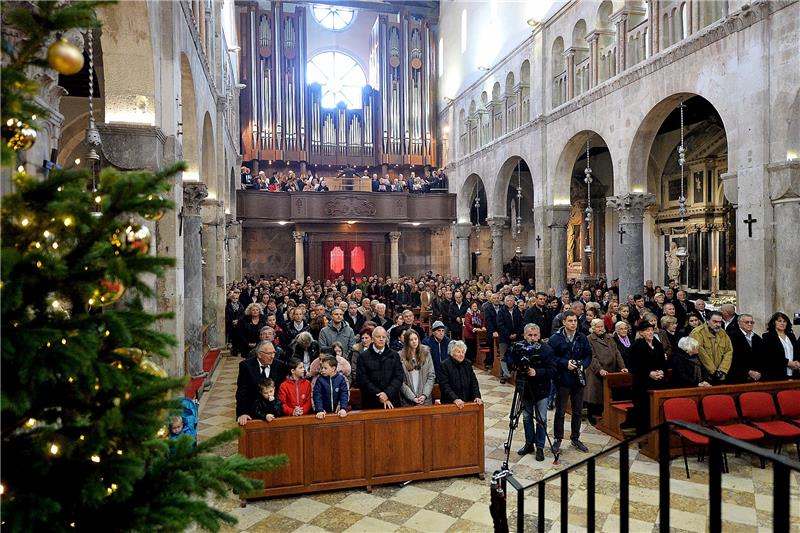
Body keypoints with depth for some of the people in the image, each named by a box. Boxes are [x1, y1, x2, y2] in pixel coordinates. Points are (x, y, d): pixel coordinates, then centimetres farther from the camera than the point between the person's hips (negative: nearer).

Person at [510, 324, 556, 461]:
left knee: (541, 419, 5)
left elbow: (552, 370, -16)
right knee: (527, 417, 14)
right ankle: (529, 444, 30)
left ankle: (540, 447, 20)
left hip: (541, 389, -2)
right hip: (525, 388, 3)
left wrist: (537, 372, -28)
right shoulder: (518, 347, -7)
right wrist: (517, 367, -22)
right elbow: (511, 364, -1)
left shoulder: (546, 349, -13)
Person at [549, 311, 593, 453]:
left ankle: (575, 438, 29)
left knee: (577, 411, 14)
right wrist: (565, 363, -21)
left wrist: (583, 365, -10)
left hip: (579, 380, 4)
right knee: (560, 412, 6)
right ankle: (558, 439, 19)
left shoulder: (582, 338, 3)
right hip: (562, 380, -4)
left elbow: (589, 355, 8)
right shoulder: (555, 338, -9)